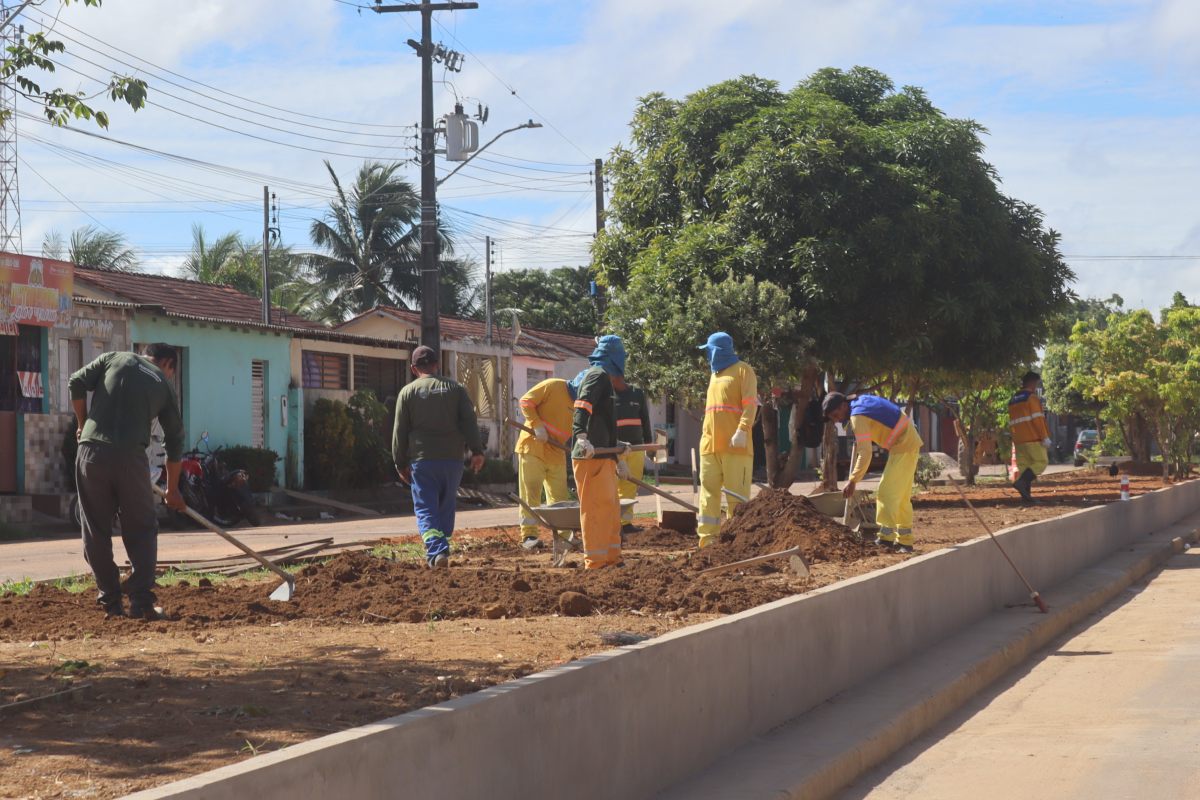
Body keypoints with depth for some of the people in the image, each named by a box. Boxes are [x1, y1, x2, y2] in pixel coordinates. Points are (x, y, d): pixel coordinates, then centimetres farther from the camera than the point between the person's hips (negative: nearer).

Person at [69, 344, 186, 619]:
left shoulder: (113, 359, 15)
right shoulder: (163, 384, 15)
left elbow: (76, 383, 3)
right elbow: (175, 440, 20)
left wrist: (83, 424, 18)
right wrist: (172, 489, 30)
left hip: (91, 452, 1)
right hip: (131, 457, -1)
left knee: (96, 531, 11)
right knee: (142, 530, 11)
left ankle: (111, 602, 13)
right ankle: (141, 602, 2)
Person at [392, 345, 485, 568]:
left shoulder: (408, 392, 3)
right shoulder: (455, 389, 8)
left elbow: (400, 431, 3)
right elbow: (469, 422, -1)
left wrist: (401, 464, 9)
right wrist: (477, 451, -1)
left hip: (422, 460, -2)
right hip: (452, 458, 2)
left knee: (425, 509, -3)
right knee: (446, 507, 14)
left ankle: (437, 552, -21)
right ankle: (441, 548, 17)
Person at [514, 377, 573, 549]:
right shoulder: (553, 386, -10)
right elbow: (525, 401, -11)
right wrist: (537, 425, -20)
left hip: (556, 454, 7)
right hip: (534, 447, -7)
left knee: (560, 498, 7)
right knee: (531, 493, -8)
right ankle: (528, 535, -8)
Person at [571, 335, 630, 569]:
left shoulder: (599, 376, 25)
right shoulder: (598, 376, -7)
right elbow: (583, 405, -25)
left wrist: (616, 448, 43)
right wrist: (582, 436, -39)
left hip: (602, 455, 10)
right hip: (592, 455, -10)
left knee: (610, 507, 15)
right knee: (597, 507, -9)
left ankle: (611, 558, 21)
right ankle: (596, 561, -9)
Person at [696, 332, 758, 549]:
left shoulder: (742, 370, 0)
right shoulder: (715, 374, 24)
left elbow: (750, 404, -11)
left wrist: (742, 430, -23)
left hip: (734, 444, -8)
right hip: (710, 443, 8)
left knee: (737, 494, -6)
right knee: (708, 492, 1)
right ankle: (708, 538, 0)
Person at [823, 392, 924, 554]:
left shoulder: (858, 416, -20)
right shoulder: (862, 400, 8)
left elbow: (865, 453, -26)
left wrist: (853, 481, -26)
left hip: (903, 448, -10)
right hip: (910, 442, 10)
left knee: (887, 492, -13)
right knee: (901, 497, 14)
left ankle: (886, 537, -17)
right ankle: (904, 541, 17)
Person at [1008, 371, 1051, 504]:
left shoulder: (1013, 401, 19)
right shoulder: (1032, 397, -6)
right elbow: (1037, 419, -14)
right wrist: (1045, 437, -13)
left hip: (1018, 439, 8)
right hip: (1033, 438, -8)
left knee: (1024, 466, 6)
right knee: (1041, 462, -4)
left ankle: (1026, 494, -2)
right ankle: (1021, 482, -22)